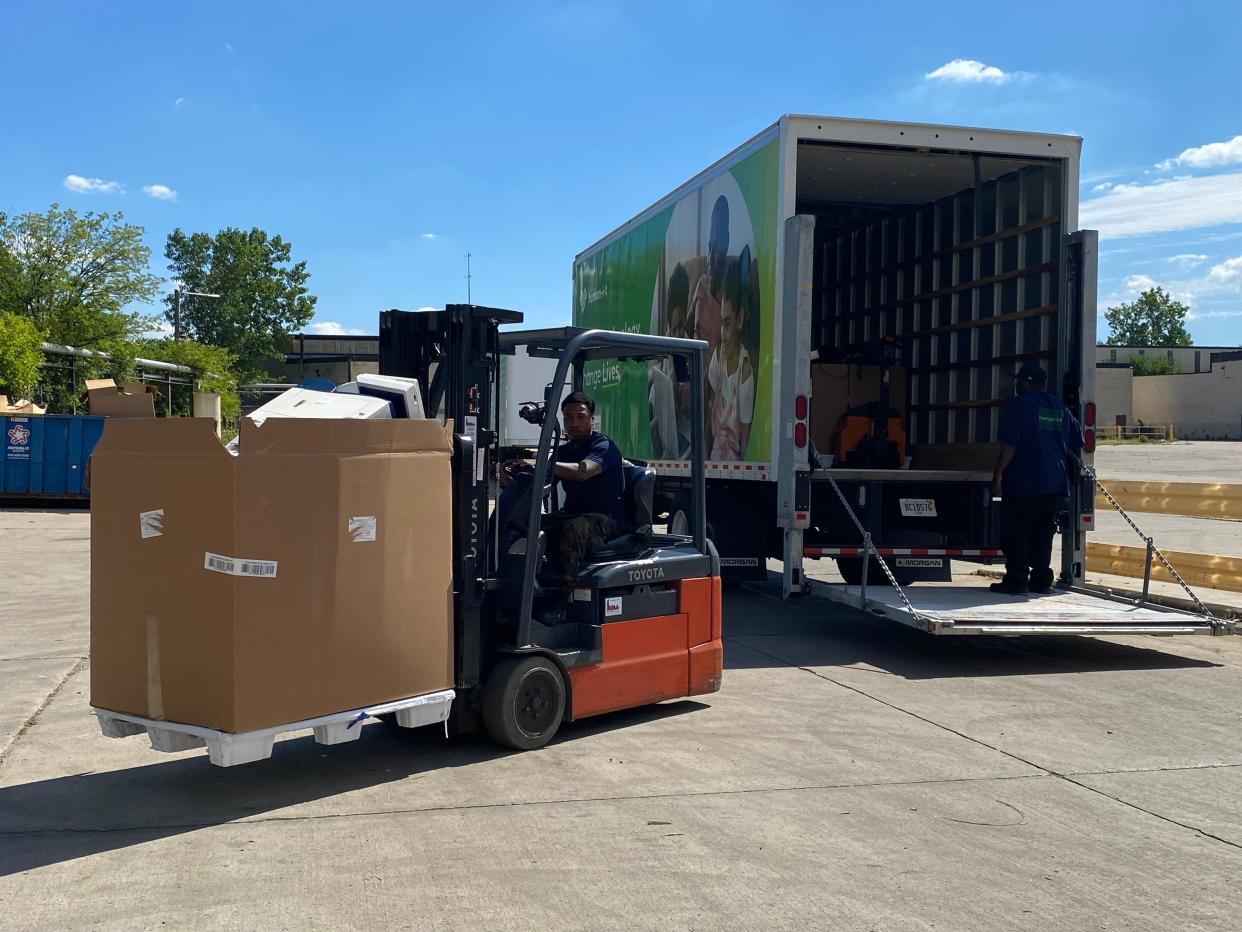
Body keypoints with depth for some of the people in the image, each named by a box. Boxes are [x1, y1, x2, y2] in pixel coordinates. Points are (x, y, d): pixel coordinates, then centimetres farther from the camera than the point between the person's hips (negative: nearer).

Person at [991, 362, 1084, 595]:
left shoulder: (1020, 404, -7)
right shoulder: (1060, 408, 12)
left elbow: (1010, 444, -14)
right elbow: (1077, 443, 17)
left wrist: (999, 473, -10)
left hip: (1023, 482, -6)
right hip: (1056, 484, 6)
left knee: (1016, 533, 0)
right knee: (1043, 534, 12)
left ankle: (1017, 580, -3)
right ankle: (1041, 580, 12)